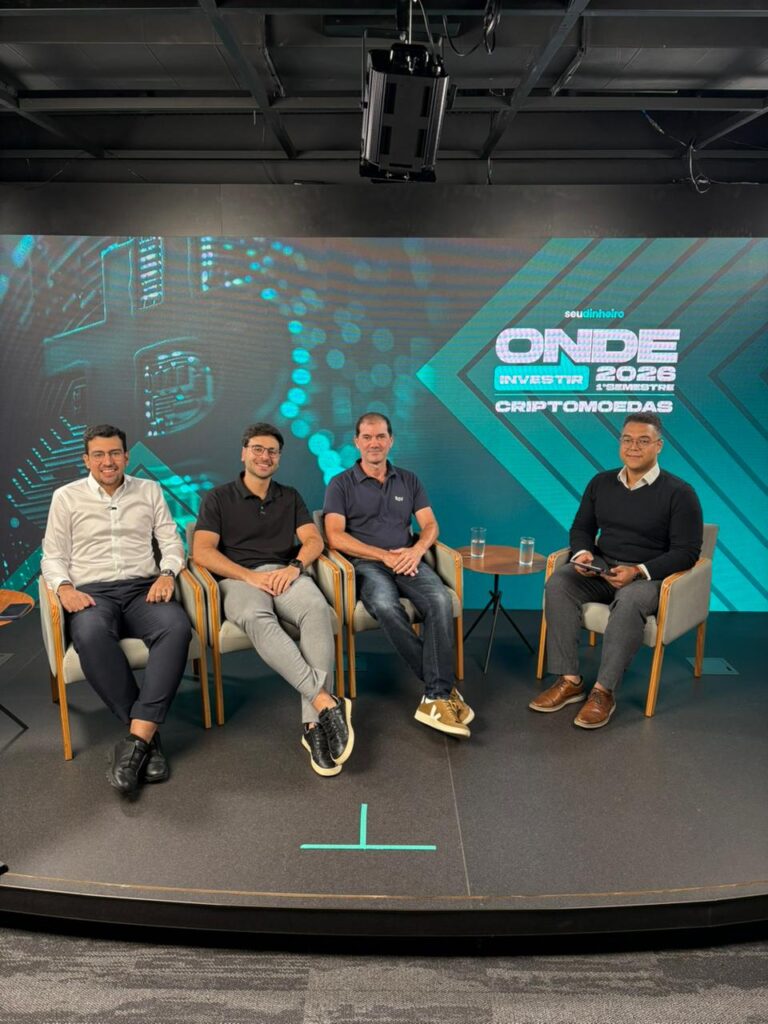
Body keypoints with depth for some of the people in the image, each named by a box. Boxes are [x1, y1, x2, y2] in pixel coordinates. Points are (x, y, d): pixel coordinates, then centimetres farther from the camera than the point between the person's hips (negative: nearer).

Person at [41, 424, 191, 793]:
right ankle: (148, 735, -27)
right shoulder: (66, 497, 13)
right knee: (90, 634, -39)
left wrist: (167, 574, -8)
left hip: (143, 589, 1)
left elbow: (171, 541, 13)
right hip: (92, 593, -1)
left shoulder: (149, 490, 16)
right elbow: (53, 556, 11)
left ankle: (136, 739, -34)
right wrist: (64, 587, -10)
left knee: (177, 626, -35)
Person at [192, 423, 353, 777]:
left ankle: (314, 724, -37)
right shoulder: (218, 498, 12)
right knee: (257, 618, -39)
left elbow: (314, 540, 8)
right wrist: (250, 576, -15)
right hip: (239, 578, -2)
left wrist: (295, 566, -15)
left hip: (286, 574, 2)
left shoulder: (290, 497, 22)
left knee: (317, 609, -34)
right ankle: (327, 703, -45)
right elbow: (202, 551, -2)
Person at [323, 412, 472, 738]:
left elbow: (430, 525, 11)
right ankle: (443, 686, -23)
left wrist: (416, 550, -12)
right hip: (366, 563, -3)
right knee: (385, 605, -37)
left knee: (440, 600, -31)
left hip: (407, 561, 3)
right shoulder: (341, 485, 7)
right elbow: (335, 536, -5)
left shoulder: (409, 480, 19)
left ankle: (436, 697, -28)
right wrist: (384, 555, -13)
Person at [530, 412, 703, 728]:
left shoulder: (679, 493, -5)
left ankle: (604, 691, -29)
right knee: (558, 582, -25)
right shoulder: (601, 483, 9)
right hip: (601, 569, 5)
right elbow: (581, 528, 16)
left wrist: (638, 571, -23)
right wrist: (583, 552, -8)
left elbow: (687, 552, -9)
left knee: (629, 601, -38)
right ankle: (569, 681, -23)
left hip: (651, 576, -4)